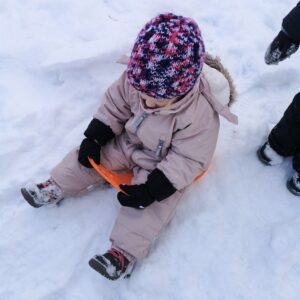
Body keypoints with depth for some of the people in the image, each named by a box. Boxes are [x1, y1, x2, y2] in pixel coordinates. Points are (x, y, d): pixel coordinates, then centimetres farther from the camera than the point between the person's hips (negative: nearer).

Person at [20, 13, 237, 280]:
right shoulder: (135, 79, -23)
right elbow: (115, 103, -4)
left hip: (164, 167, -5)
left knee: (147, 204, -20)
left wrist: (151, 189, -30)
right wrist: (94, 137, -7)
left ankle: (126, 251, -11)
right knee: (90, 157, 3)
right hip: (128, 141, 5)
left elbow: (188, 160, -28)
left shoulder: (199, 114, -36)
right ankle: (57, 187, 21)